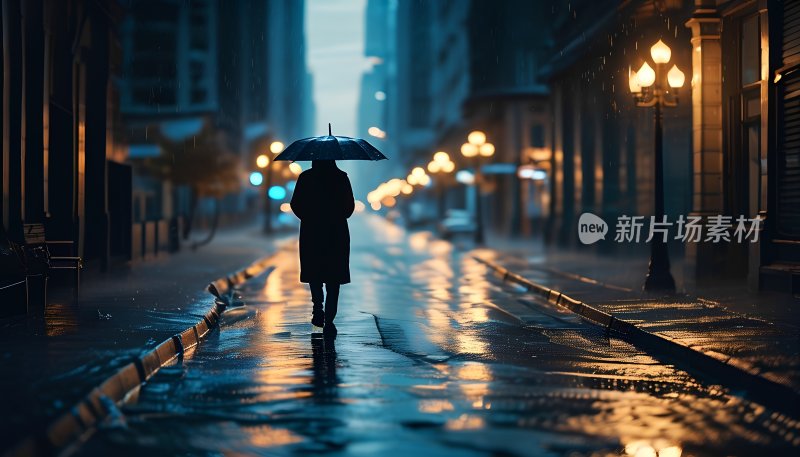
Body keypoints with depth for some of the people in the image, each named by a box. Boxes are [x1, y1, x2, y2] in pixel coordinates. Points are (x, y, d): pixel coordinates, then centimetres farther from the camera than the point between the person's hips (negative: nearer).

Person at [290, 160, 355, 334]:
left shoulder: (305, 177, -3)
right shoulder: (341, 177, -3)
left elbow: (295, 204, -1)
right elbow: (350, 206, -1)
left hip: (311, 232, 0)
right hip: (337, 233, 0)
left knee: (314, 272, 17)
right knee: (333, 277, 3)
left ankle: (318, 308, -2)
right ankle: (329, 321, -4)